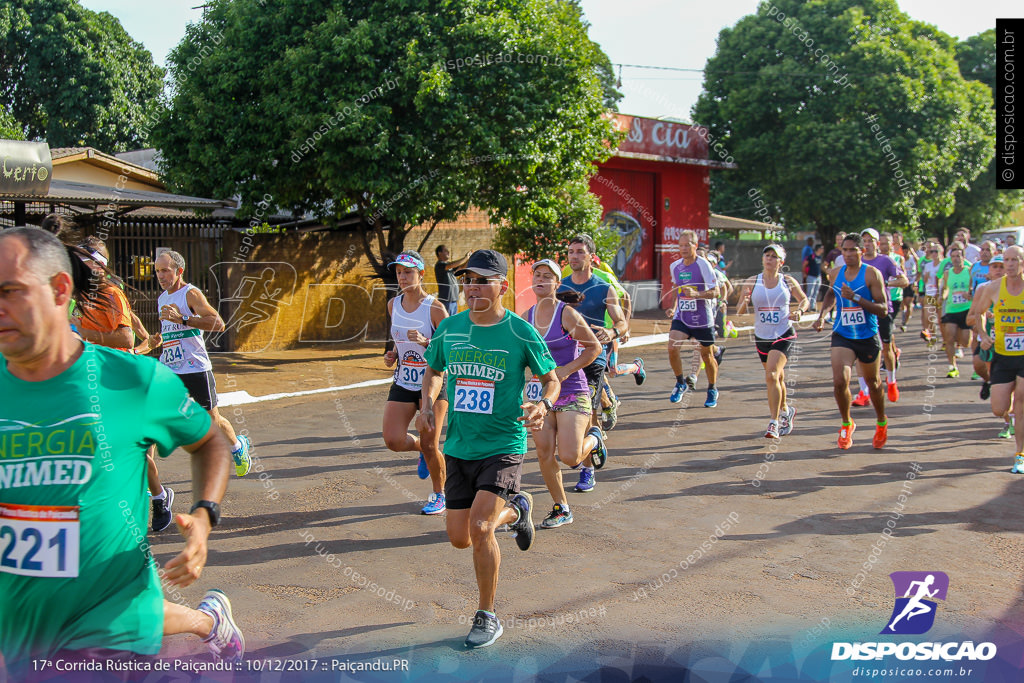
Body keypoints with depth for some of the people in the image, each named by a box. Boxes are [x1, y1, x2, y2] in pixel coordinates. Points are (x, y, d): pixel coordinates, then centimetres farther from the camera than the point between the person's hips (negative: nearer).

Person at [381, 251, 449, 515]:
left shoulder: (434, 308, -12)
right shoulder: (393, 305, 5)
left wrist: (425, 342, -26)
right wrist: (393, 355, 3)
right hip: (403, 382, 5)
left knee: (429, 446, -2)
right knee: (393, 441, -7)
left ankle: (439, 495, 22)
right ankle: (423, 451, 28)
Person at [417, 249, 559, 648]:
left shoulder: (521, 333, -9)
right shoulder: (449, 328, 2)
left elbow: (551, 379, 2)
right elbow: (433, 371, 19)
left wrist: (543, 405, -19)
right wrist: (427, 405, 1)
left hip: (503, 447, -5)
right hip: (458, 448, 5)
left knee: (480, 528, -20)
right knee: (460, 539, 9)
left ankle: (487, 618, 2)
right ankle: (515, 510, 40)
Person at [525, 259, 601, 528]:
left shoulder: (567, 314, -11)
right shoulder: (527, 316, 4)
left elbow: (595, 347, -6)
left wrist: (566, 370, -15)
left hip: (572, 393, -5)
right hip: (539, 393, 5)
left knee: (570, 457, -12)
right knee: (544, 455, 2)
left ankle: (594, 439, 23)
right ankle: (561, 510, 19)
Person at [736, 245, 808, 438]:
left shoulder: (788, 282, -1)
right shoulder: (752, 283, -1)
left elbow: (804, 299, 15)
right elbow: (739, 312, 0)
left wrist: (799, 311, -6)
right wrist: (744, 303, -22)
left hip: (784, 335, -3)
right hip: (762, 337, 3)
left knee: (771, 376, -20)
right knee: (777, 378, 17)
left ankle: (774, 423, -16)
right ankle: (786, 411, 44)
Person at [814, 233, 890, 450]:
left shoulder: (872, 274, -11)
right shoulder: (836, 274, 3)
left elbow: (883, 309, -17)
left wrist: (856, 298, -27)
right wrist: (822, 315, 11)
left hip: (868, 337, -2)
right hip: (842, 336, 2)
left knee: (873, 383, 14)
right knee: (839, 381, -16)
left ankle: (882, 424, 40)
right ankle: (846, 424, 9)